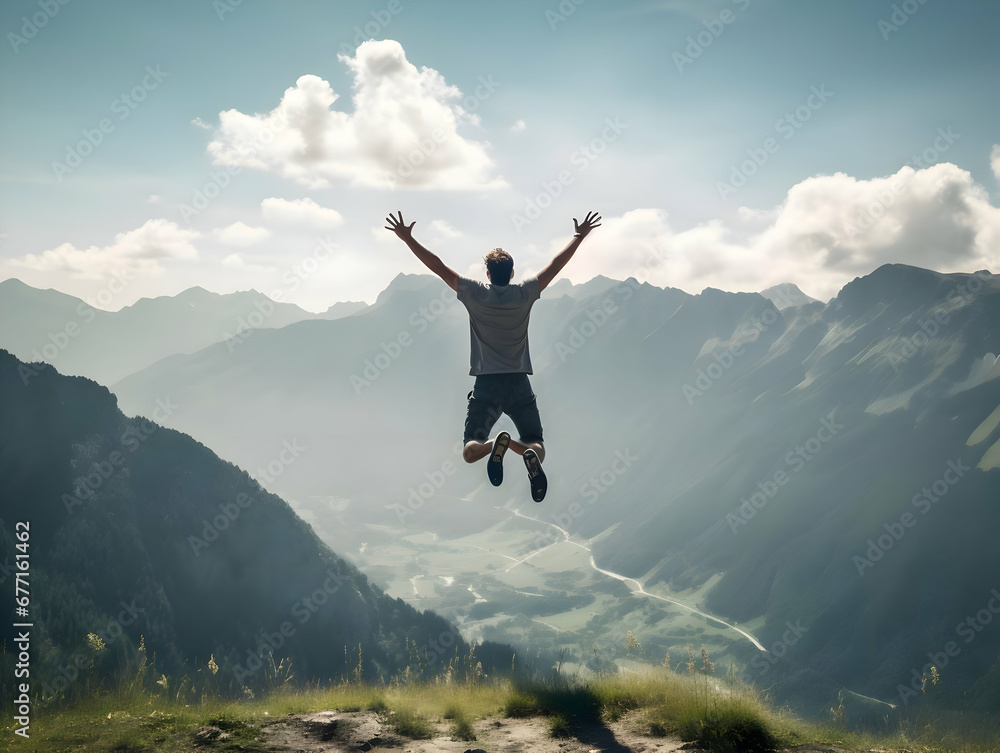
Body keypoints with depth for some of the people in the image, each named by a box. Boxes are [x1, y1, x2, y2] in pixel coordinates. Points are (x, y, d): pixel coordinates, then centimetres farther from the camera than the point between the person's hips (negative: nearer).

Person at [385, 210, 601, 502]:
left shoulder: (475, 294, -2)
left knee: (470, 451, 3)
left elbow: (437, 266, 0)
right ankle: (529, 455, -32)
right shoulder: (524, 294, 1)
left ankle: (496, 444, -34)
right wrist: (580, 236, 23)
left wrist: (407, 238, 7)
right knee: (536, 446, 8)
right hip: (519, 385, 1)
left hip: (486, 386, -1)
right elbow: (556, 264, 11)